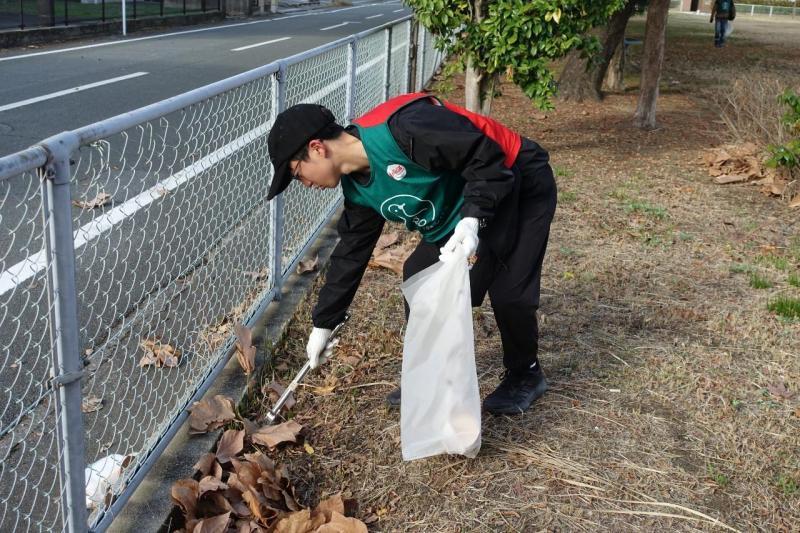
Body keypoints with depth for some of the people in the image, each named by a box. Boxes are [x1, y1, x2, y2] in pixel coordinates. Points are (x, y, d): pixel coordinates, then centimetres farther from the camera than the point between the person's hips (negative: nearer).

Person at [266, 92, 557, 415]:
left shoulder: (402, 128, -34)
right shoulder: (357, 187, -4)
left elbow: (486, 155, -29)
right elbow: (350, 253, 7)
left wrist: (473, 218, -36)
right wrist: (323, 325, 11)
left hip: (518, 188, -8)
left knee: (508, 291, -12)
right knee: (419, 277, 4)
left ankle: (525, 376, 16)